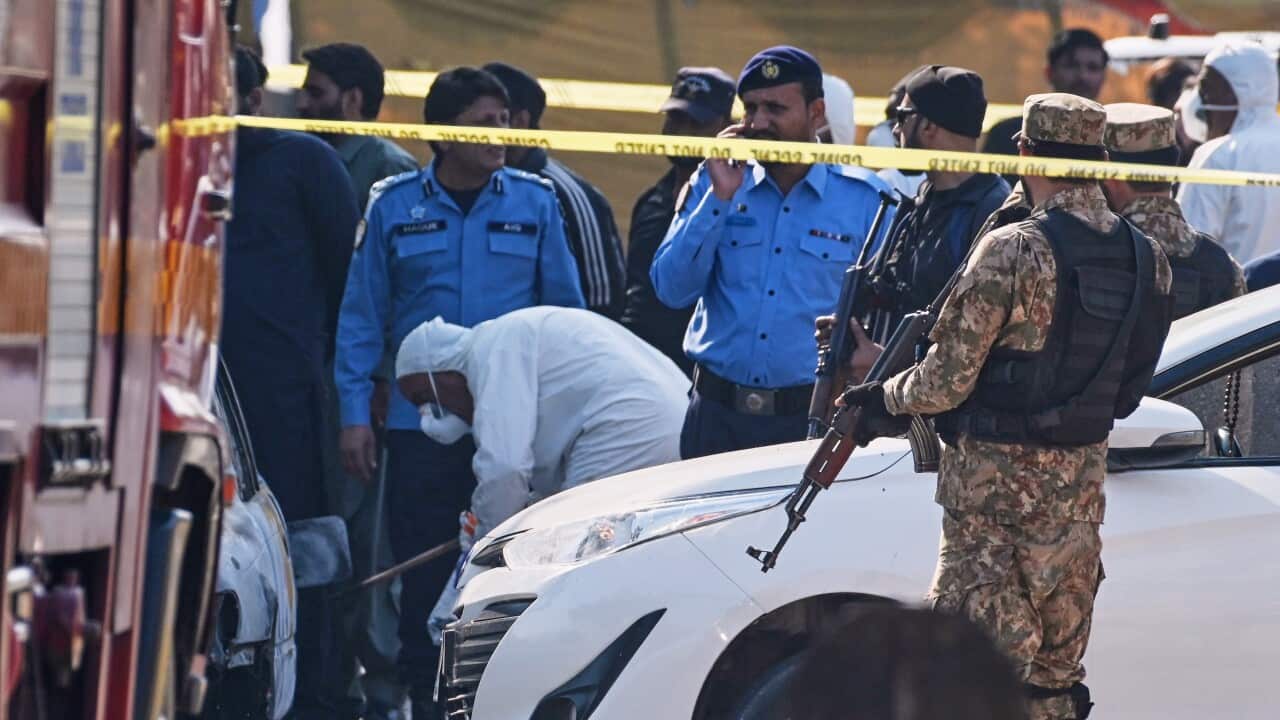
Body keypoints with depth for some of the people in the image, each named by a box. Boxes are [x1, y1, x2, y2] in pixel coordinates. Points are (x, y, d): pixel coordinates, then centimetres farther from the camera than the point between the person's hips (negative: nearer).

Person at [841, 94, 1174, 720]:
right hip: (1081, 480, 6)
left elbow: (946, 380, -14)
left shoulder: (1012, 251, -16)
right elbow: (1128, 383, 12)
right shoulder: (1146, 258, 3)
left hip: (996, 479, -6)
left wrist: (886, 399, 4)